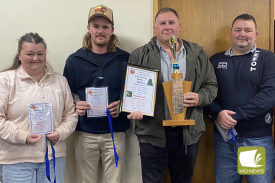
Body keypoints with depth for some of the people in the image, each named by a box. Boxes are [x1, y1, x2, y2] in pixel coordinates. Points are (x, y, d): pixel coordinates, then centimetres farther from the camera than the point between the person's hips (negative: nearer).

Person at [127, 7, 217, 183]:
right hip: (152, 133, -2)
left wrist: (199, 98, -11)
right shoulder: (140, 56, 3)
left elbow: (211, 85, 9)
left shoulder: (198, 54, 8)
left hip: (188, 133, 2)